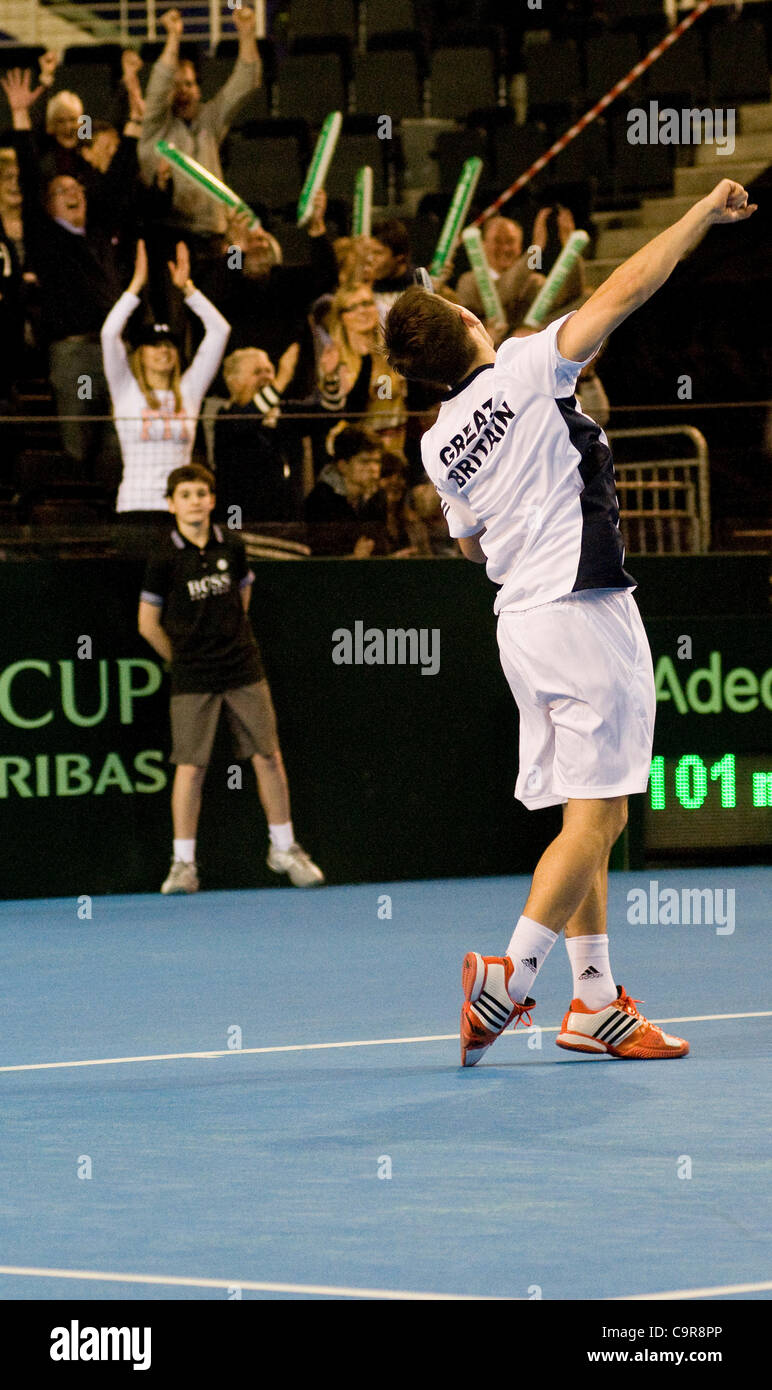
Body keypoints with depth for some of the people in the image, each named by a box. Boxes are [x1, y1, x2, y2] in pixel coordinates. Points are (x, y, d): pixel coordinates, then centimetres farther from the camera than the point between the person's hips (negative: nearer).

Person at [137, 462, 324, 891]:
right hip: (193, 681, -3)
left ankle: (284, 848, 17)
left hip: (244, 669, 3)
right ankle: (184, 863, 5)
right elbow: (149, 622, 0)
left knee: (268, 757, 2)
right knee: (191, 767, -4)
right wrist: (184, 658, 6)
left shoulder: (232, 547, 2)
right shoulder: (165, 558, -7)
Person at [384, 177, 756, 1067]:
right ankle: (507, 977, -14)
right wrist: (704, 214, -4)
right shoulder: (525, 370, -7)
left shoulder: (438, 444, 10)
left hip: (520, 619, 7)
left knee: (584, 817, 11)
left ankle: (596, 1001, 10)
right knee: (596, 816, -7)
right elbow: (623, 291, -12)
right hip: (584, 611, -7)